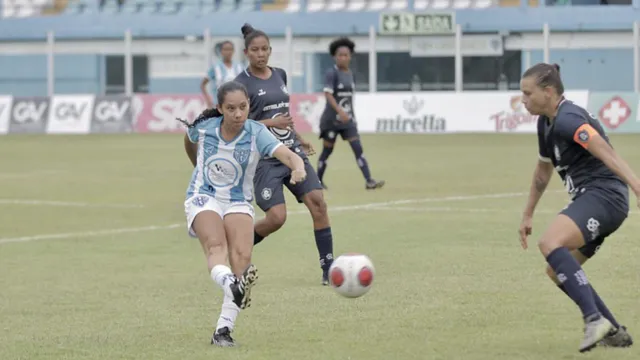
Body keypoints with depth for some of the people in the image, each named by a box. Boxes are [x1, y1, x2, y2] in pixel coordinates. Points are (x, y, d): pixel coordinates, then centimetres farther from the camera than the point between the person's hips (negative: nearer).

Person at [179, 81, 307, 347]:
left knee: (242, 256, -22)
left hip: (239, 202, 0)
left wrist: (299, 168, -55)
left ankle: (223, 330, -22)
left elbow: (288, 155, -33)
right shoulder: (203, 127, -10)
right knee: (216, 246, -30)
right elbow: (189, 142, 17)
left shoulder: (256, 133, -16)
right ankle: (232, 286, -61)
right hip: (202, 198, 0)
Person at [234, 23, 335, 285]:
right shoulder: (242, 84, -8)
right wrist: (272, 123, -19)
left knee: (318, 204, -9)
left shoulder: (280, 75, 12)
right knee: (277, 218, -14)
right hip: (265, 159, -6)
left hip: (293, 153, 6)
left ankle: (328, 268, -6)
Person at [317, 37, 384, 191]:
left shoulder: (350, 74, 8)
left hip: (347, 120, 5)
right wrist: (340, 111, -35)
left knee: (358, 148, -7)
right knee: (327, 150, 6)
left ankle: (369, 181, -14)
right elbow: (328, 94, -23)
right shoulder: (332, 73, -12)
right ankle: (318, 181, 24)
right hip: (331, 119, -5)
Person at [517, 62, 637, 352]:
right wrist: (527, 215, 39)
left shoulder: (567, 119, -15)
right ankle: (614, 333, 16)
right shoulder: (546, 123, 17)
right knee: (557, 271, 14)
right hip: (590, 200, 11)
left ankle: (595, 320, -34)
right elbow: (544, 169, 33)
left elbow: (605, 151, -30)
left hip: (604, 196, -11)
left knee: (550, 243, -30)